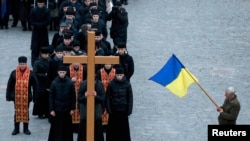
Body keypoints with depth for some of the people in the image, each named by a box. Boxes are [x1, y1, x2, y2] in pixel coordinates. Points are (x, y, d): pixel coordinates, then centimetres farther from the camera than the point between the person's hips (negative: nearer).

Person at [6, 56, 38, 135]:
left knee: (25, 112, 8)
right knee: (17, 112, 8)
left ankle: (26, 129, 19)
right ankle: (16, 129, 17)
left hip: (26, 97, 0)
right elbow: (9, 85, 1)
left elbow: (35, 86, 0)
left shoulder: (30, 74, -5)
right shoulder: (14, 73, -3)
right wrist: (8, 96, -1)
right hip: (16, 97, 0)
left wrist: (34, 97, -1)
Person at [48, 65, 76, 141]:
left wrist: (72, 108, 0)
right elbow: (51, 97, -3)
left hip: (67, 109, 1)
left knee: (67, 127, 8)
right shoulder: (54, 83, -5)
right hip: (57, 109, -1)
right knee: (56, 128, 2)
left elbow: (73, 96, 1)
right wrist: (51, 109, -6)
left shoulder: (70, 83, -4)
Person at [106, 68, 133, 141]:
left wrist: (129, 110, -5)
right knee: (112, 128, 4)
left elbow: (130, 98, 0)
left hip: (123, 110, 0)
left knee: (124, 128, 3)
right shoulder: (111, 84, -2)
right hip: (114, 111, 0)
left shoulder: (127, 84, -2)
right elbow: (108, 97, 0)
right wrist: (109, 109, -7)